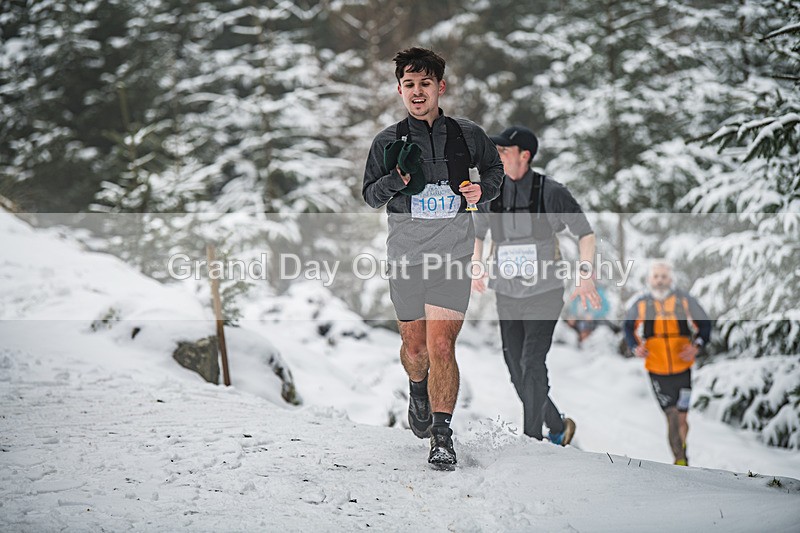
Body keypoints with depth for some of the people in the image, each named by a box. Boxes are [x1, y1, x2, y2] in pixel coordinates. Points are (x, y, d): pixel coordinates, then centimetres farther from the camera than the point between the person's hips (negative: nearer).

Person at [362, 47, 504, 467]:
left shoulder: (467, 135, 4)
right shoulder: (388, 142, 4)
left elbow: (494, 167, 22)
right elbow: (370, 197, 9)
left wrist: (482, 190, 0)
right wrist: (396, 178, -12)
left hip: (452, 254, -1)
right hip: (406, 254, 1)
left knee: (441, 346, -12)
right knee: (415, 346, 11)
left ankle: (442, 436, -6)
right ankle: (418, 389, 45)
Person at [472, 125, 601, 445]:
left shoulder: (551, 192, -9)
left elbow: (585, 233, -3)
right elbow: (477, 232, 21)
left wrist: (585, 275, -12)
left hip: (544, 293, -5)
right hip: (507, 296, 5)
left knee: (532, 364, -14)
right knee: (517, 372, 7)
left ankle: (532, 439, -4)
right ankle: (558, 427, 27)